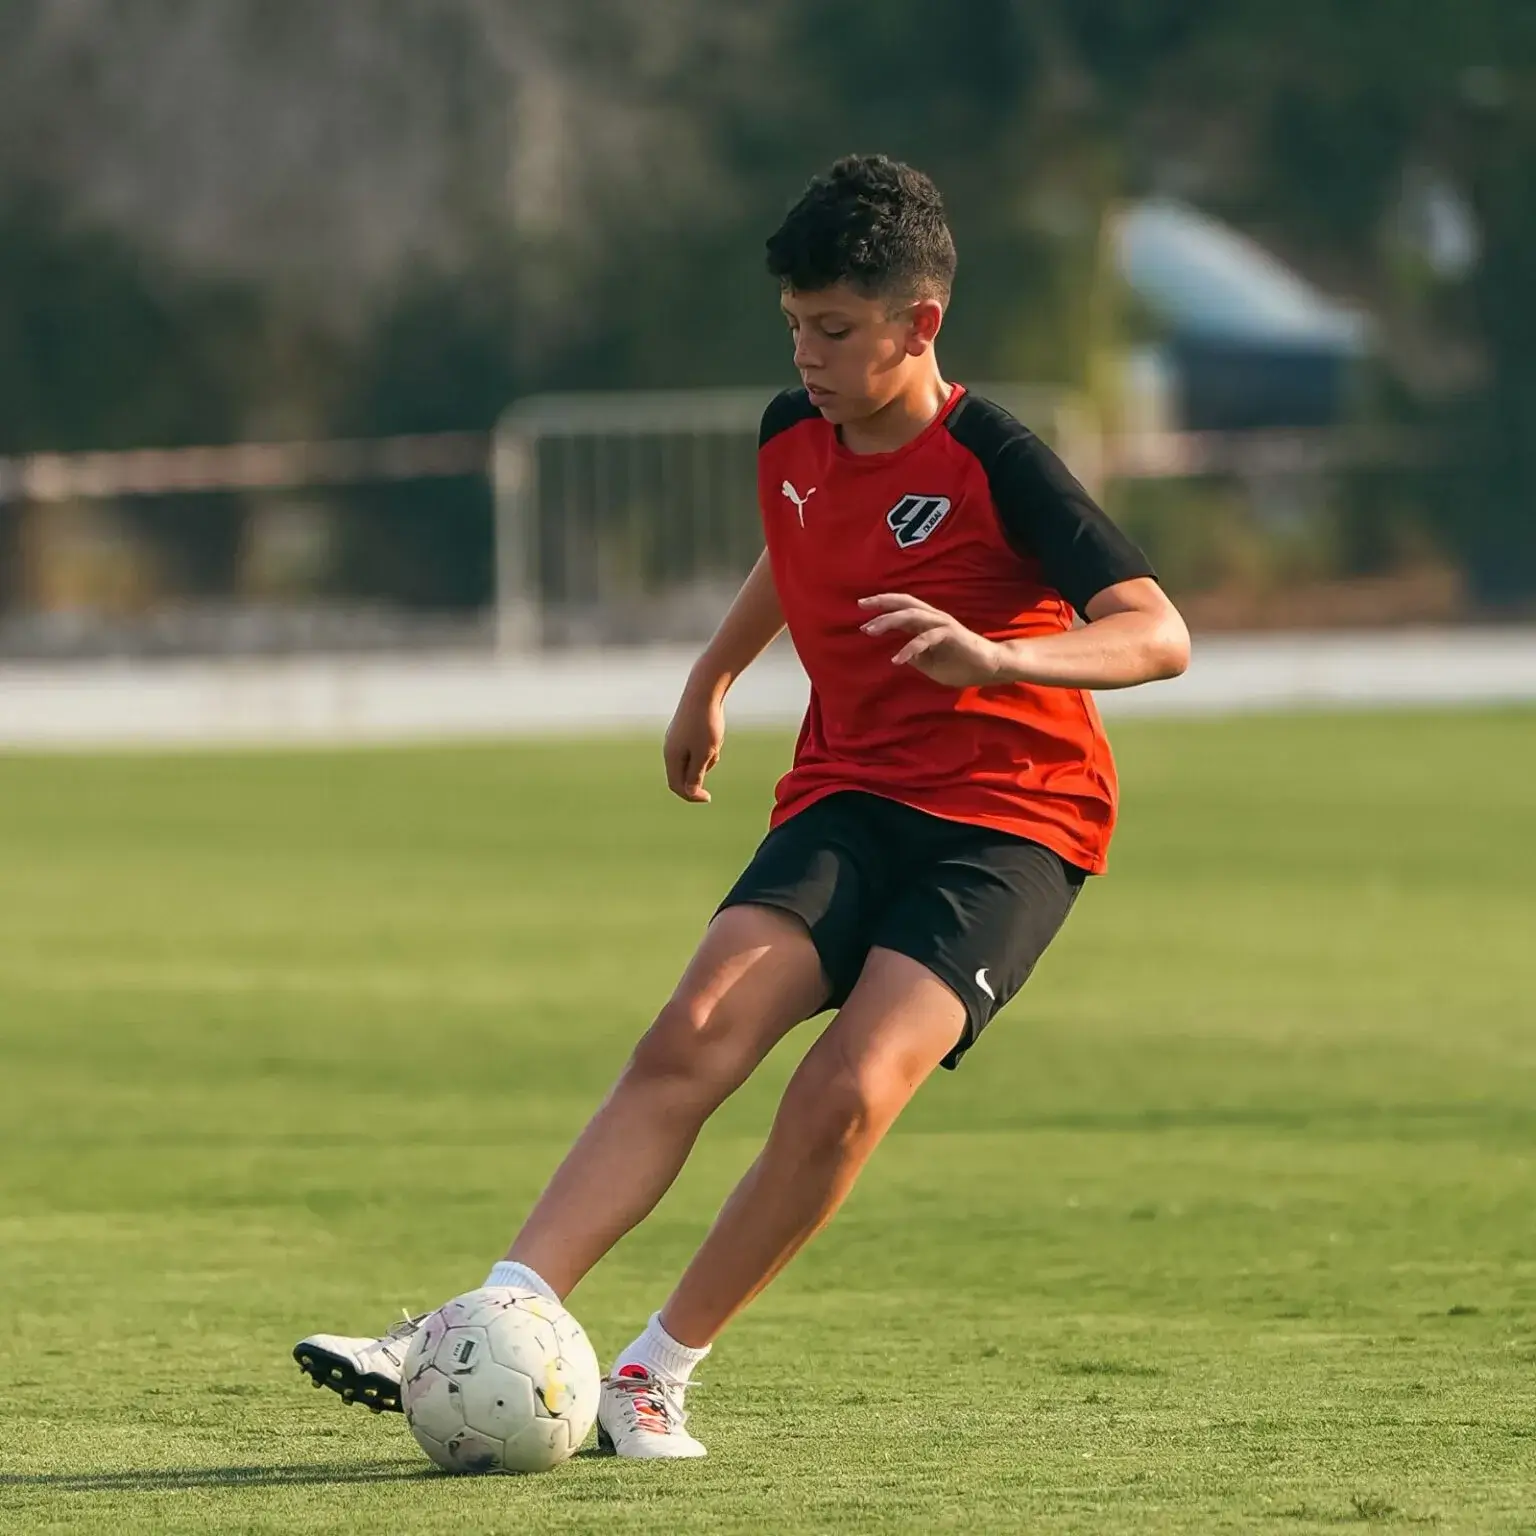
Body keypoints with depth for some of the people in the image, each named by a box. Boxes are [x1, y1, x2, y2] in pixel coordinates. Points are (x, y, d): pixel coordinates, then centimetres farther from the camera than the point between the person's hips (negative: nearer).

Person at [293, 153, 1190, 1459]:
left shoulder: (993, 464, -15)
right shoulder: (791, 438, 5)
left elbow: (1159, 637, -24)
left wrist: (996, 657, -39)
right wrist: (713, 680, 36)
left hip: (1009, 821, -5)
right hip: (848, 797, 5)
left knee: (846, 1095, -25)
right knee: (692, 1040, -19)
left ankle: (657, 1375, -12)